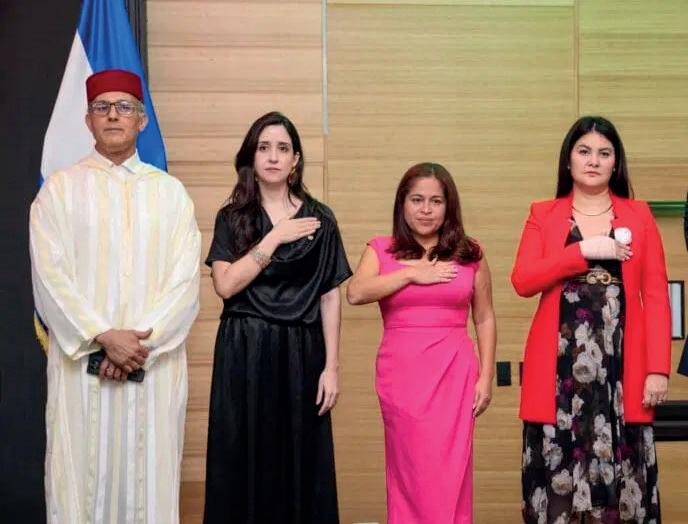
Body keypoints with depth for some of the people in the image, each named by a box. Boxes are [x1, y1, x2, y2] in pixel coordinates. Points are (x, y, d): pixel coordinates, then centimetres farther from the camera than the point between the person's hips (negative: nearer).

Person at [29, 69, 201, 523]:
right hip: (81, 361, -1)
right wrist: (104, 337, -14)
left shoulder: (170, 191, 9)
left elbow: (185, 280, 1)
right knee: (81, 476, 0)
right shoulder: (59, 188, 5)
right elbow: (50, 276, -4)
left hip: (156, 363, 1)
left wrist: (143, 340, -12)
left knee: (150, 478, 3)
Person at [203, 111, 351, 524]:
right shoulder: (232, 218, 4)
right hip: (245, 351, 0)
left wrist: (331, 366, -3)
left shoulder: (320, 219, 5)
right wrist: (275, 238, -11)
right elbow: (225, 285, -9)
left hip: (301, 351, 0)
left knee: (300, 461, 3)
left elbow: (330, 297, 2)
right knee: (245, 461, 3)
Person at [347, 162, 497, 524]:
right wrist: (413, 274, -12)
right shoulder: (381, 250, 6)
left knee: (448, 473, 0)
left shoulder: (470, 254, 7)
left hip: (453, 372, 0)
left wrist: (486, 377, 3)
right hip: (400, 373, 0)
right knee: (408, 470, 5)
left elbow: (484, 319, 10)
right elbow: (356, 293, -12)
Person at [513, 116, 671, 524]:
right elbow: (523, 281, -4)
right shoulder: (543, 215, 9)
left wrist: (658, 369, -6)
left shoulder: (639, 215, 9)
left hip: (622, 366, 0)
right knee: (560, 472, 0)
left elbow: (656, 296, 3)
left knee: (621, 474, 0)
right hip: (560, 366, 0)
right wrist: (584, 250, -12)